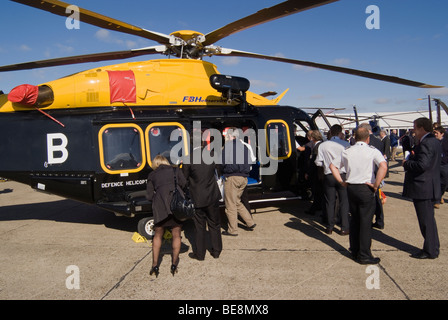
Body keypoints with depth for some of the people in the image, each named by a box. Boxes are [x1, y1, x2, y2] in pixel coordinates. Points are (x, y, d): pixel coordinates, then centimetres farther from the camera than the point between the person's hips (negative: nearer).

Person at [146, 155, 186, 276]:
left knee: (158, 234, 15)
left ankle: (155, 265, 12)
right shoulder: (175, 169, 17)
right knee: (176, 234, 11)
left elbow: (149, 196, 13)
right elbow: (184, 184, 3)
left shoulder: (152, 175, 18)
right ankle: (174, 264, 10)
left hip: (160, 204, 0)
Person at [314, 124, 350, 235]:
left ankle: (330, 227, 16)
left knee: (330, 202, 10)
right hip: (342, 175, -2)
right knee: (344, 201, 6)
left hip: (329, 176, 2)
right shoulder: (346, 144, -6)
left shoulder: (323, 145, -1)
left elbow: (318, 162, 1)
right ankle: (344, 228, 8)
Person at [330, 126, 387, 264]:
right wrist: (376, 185, -15)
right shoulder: (372, 151, -7)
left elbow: (332, 166, 13)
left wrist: (341, 181, 12)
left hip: (350, 188, 5)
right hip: (366, 189, -5)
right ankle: (364, 255, 7)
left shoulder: (347, 152, 6)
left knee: (354, 220, 16)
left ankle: (354, 251, 25)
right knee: (365, 222, 1)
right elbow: (383, 166, -23)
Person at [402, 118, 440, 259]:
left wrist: (406, 163, -13)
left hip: (423, 188, -11)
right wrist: (413, 158, 5)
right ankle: (433, 247, 30)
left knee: (426, 220, -1)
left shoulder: (426, 143, -19)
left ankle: (430, 251, 9)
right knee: (428, 219, 19)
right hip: (429, 187, 11)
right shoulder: (433, 141, 14)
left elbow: (422, 165, -28)